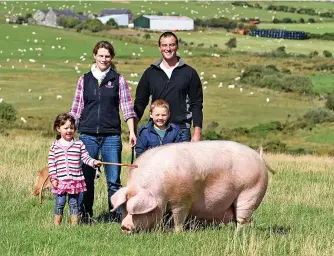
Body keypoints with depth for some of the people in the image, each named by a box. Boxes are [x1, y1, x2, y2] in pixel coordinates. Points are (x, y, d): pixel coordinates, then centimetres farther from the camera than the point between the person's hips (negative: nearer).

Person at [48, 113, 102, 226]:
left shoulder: (79, 144, 2)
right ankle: (57, 224, 14)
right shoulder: (55, 146, 2)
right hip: (61, 180, 0)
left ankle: (74, 224, 15)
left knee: (74, 203, 8)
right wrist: (53, 178, -3)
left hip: (75, 180, 0)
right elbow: (51, 163, 2)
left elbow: (85, 157, 1)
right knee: (60, 203, 5)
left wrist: (94, 162, -18)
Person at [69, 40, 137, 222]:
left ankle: (116, 215, 6)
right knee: (86, 178, 4)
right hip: (87, 135, 1)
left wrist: (132, 132, -6)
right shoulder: (84, 80, 9)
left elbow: (127, 107, 2)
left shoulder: (118, 80, 5)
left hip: (111, 136, -1)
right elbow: (76, 108, 12)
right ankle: (85, 214, 14)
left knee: (113, 180, -1)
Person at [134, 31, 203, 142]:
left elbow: (196, 105, 5)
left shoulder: (189, 73, 6)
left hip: (181, 130, -1)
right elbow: (140, 102, 13)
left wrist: (197, 133, -3)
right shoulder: (150, 73, 10)